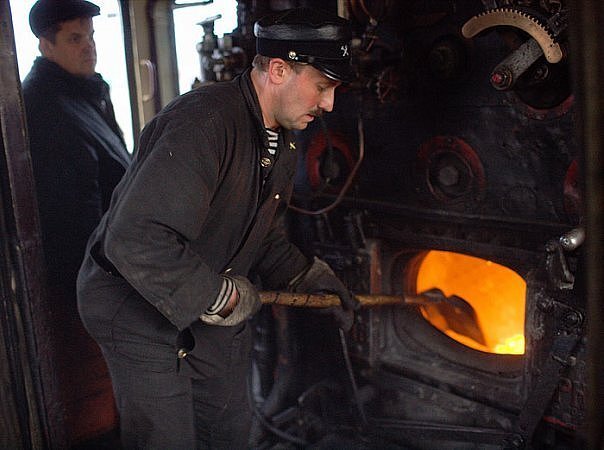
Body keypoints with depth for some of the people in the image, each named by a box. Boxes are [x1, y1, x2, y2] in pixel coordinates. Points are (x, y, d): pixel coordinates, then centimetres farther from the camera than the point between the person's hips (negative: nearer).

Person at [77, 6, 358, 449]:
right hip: (138, 302, -9)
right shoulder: (202, 122, -31)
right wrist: (221, 296, -29)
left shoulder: (282, 138, 2)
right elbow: (135, 240, -39)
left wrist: (309, 277, -3)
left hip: (211, 306, 9)